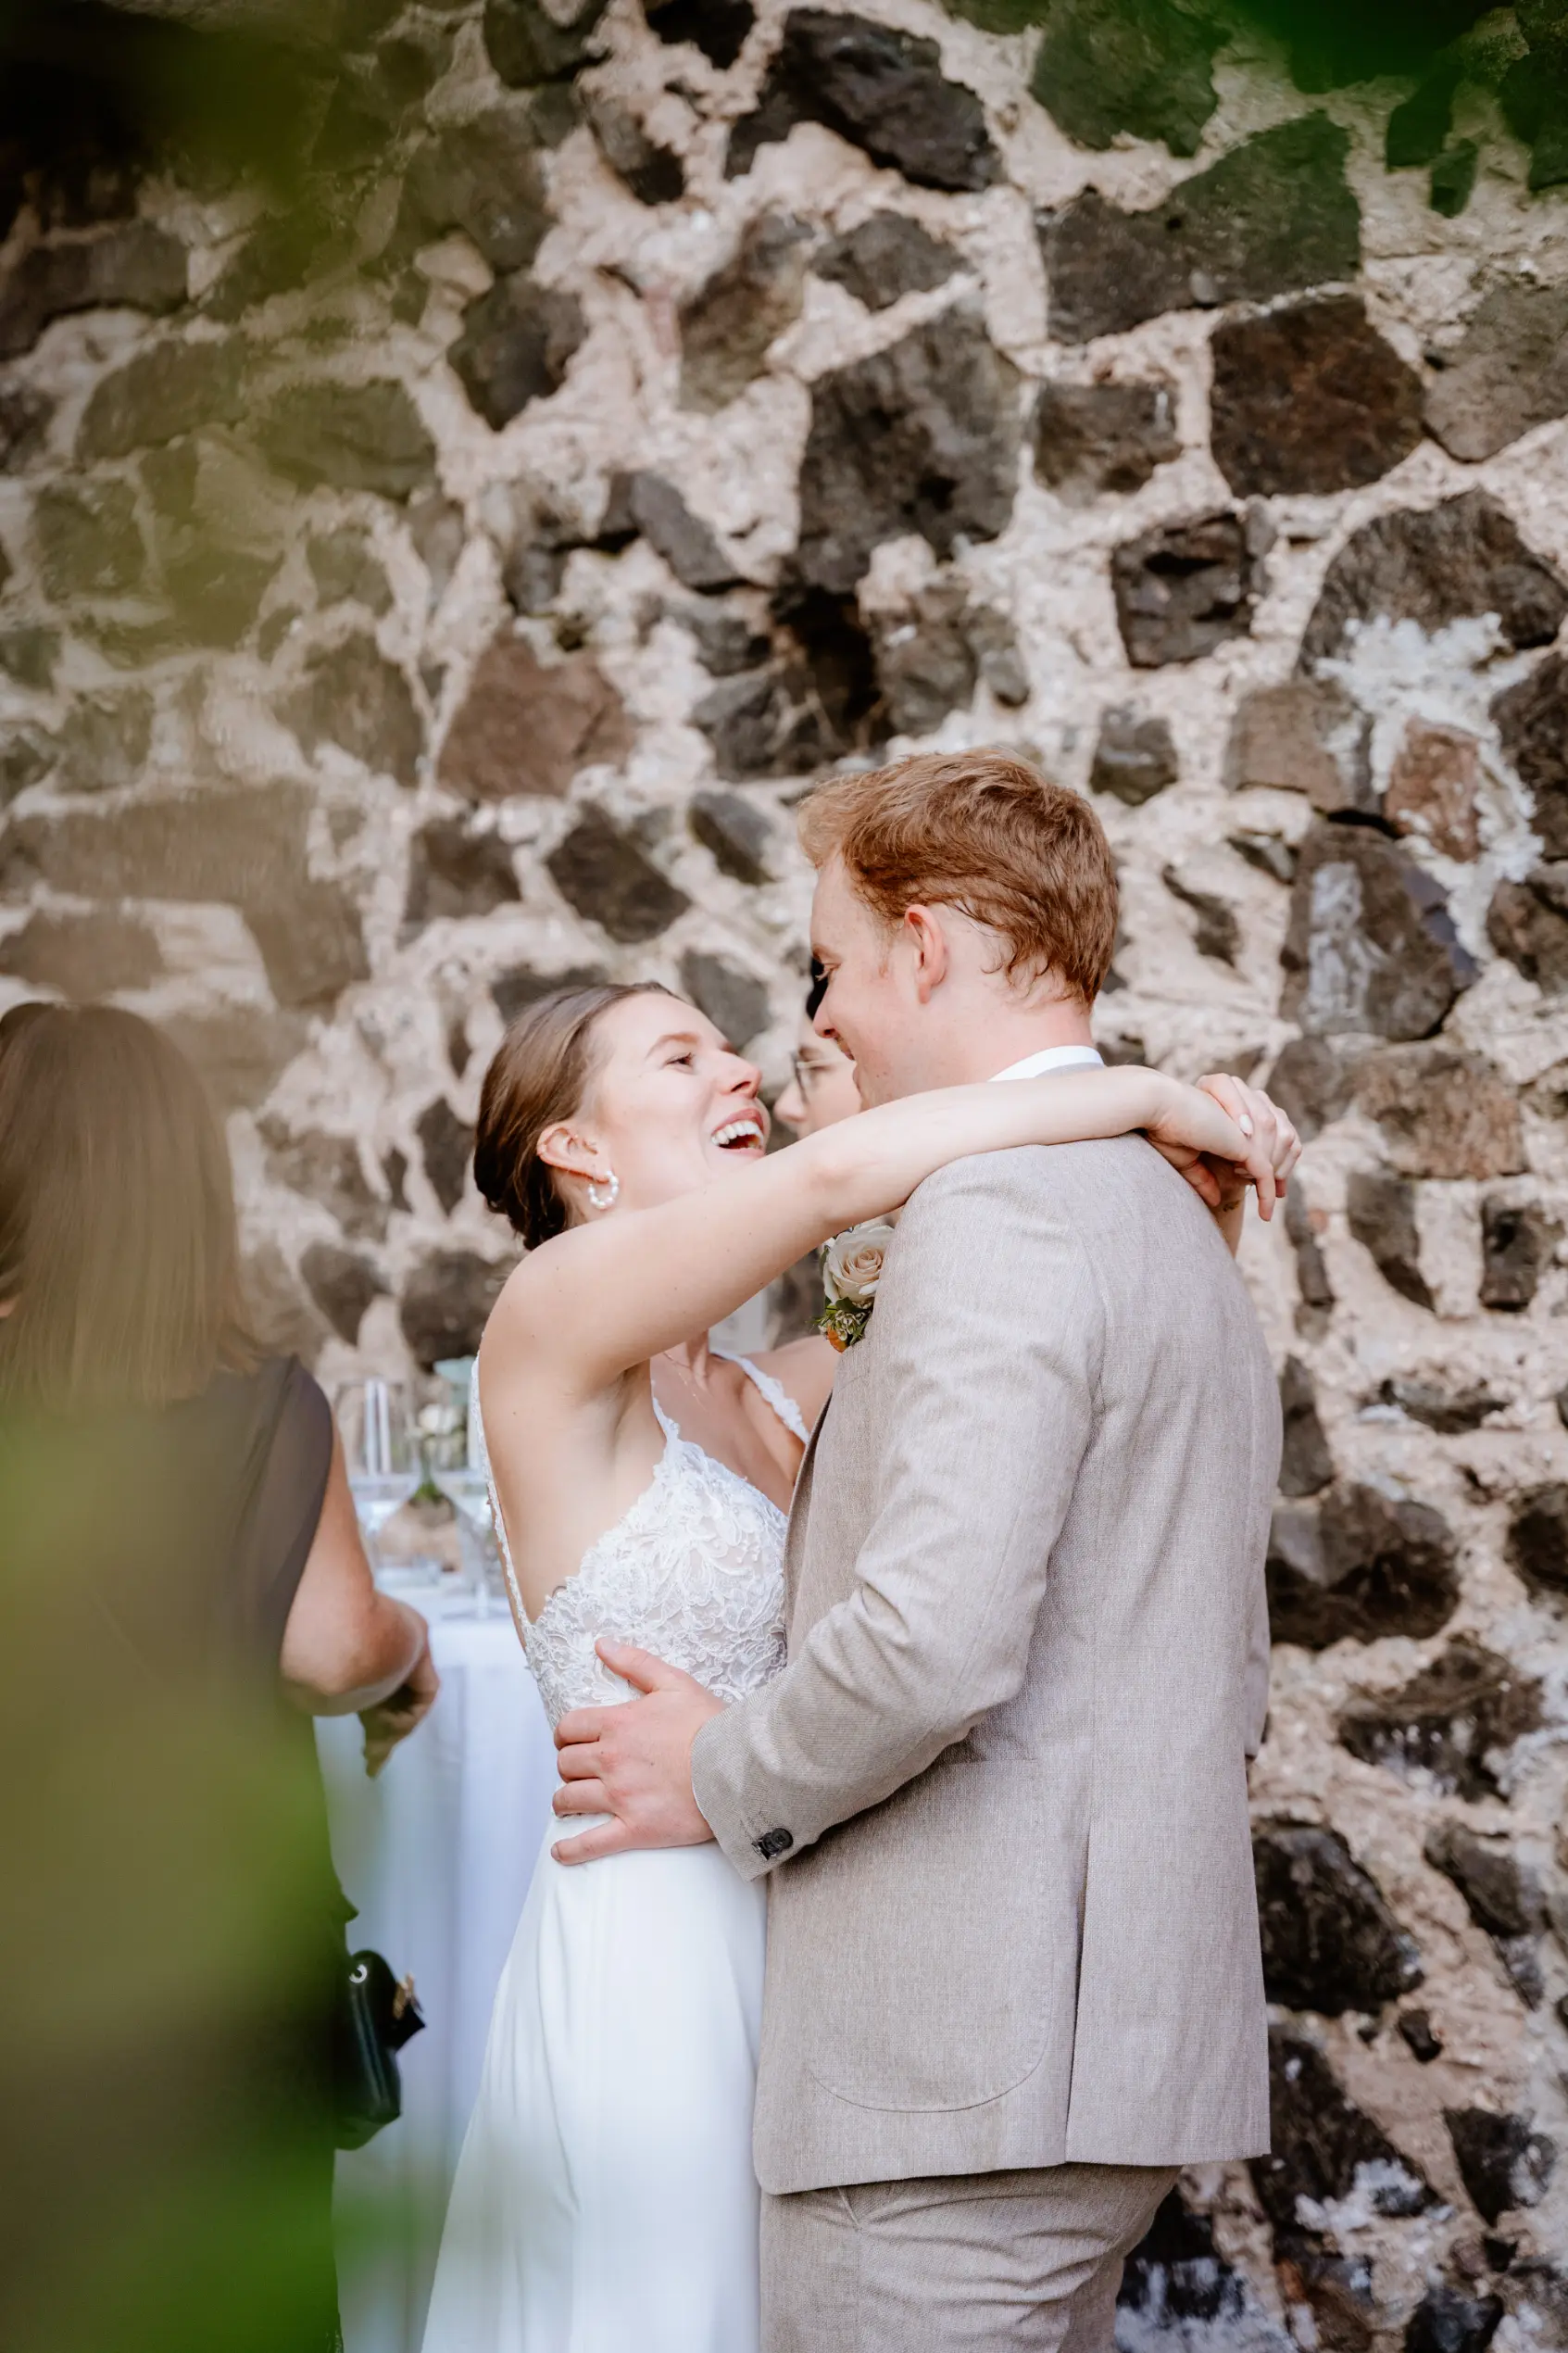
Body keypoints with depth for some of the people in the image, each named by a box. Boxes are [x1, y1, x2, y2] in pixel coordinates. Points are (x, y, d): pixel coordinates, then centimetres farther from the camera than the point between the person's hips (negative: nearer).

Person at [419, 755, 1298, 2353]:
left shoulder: (788, 1398, 14)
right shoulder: (551, 1320, -8)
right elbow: (836, 1175, -21)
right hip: (646, 1957, -7)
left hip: (789, 1962, 7)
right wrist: (1144, 1096, -13)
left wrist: (1189, 1179, -2)